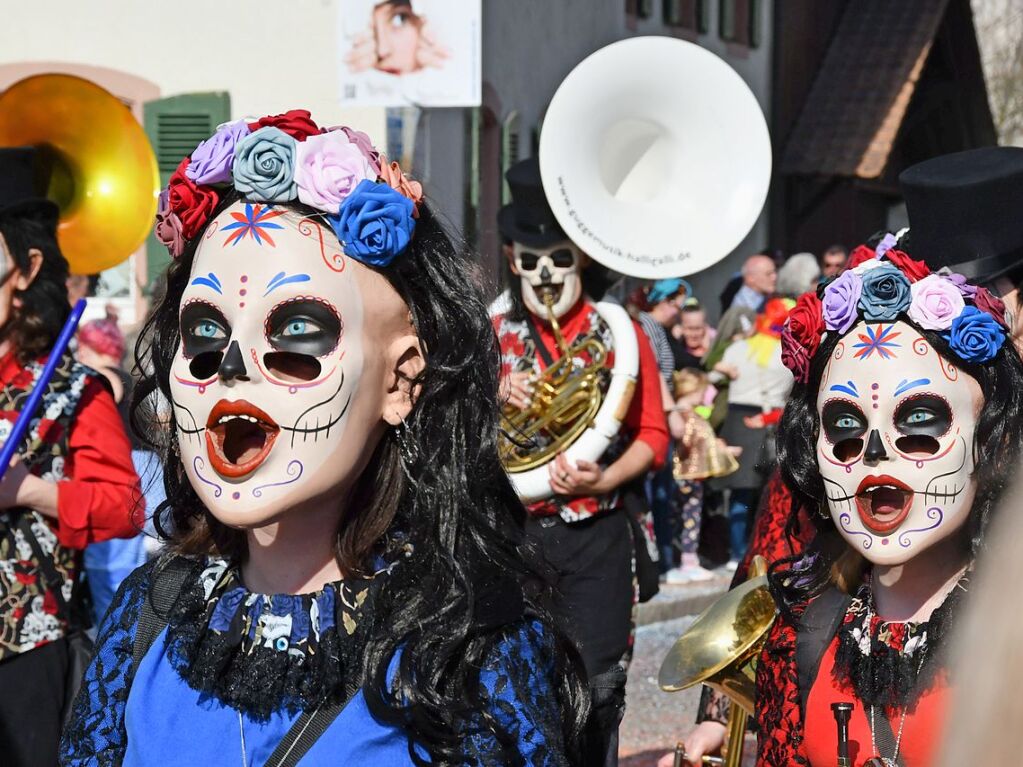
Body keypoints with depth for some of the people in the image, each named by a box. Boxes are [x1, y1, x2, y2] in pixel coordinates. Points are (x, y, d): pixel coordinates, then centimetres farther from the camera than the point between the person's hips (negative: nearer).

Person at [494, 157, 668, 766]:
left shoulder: (622, 333, 0)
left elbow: (653, 434, 0)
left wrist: (602, 480, -17)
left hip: (598, 538, -2)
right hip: (512, 534, 2)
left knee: (596, 688, -1)